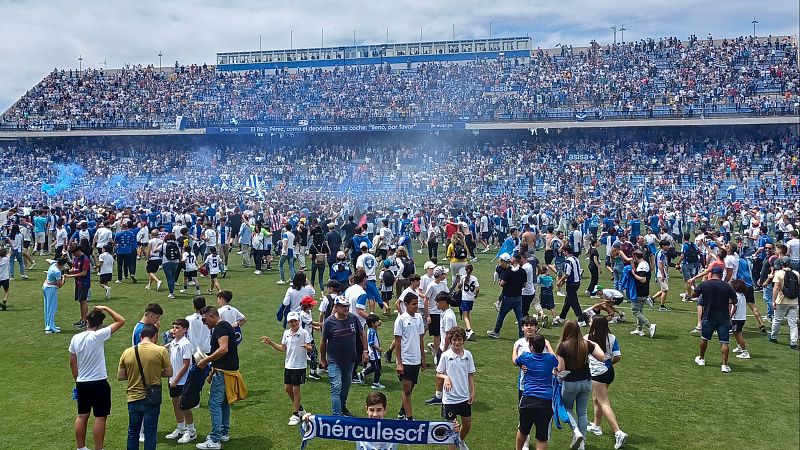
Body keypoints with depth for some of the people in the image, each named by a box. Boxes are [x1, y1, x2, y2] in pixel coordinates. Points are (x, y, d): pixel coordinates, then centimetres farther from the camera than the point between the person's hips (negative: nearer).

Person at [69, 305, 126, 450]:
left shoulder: (75, 338, 0)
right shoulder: (98, 336, -17)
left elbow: (72, 363, 9)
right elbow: (121, 321, -14)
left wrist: (77, 381, 20)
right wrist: (105, 308, -6)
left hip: (82, 383, 6)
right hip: (99, 383, -6)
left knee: (82, 416, 16)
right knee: (100, 417, 2)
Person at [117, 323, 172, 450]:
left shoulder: (127, 352, -2)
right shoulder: (161, 351, -11)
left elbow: (120, 377, 4)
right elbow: (169, 373, -5)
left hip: (133, 398, 3)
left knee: (133, 432, 17)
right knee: (150, 432, 7)